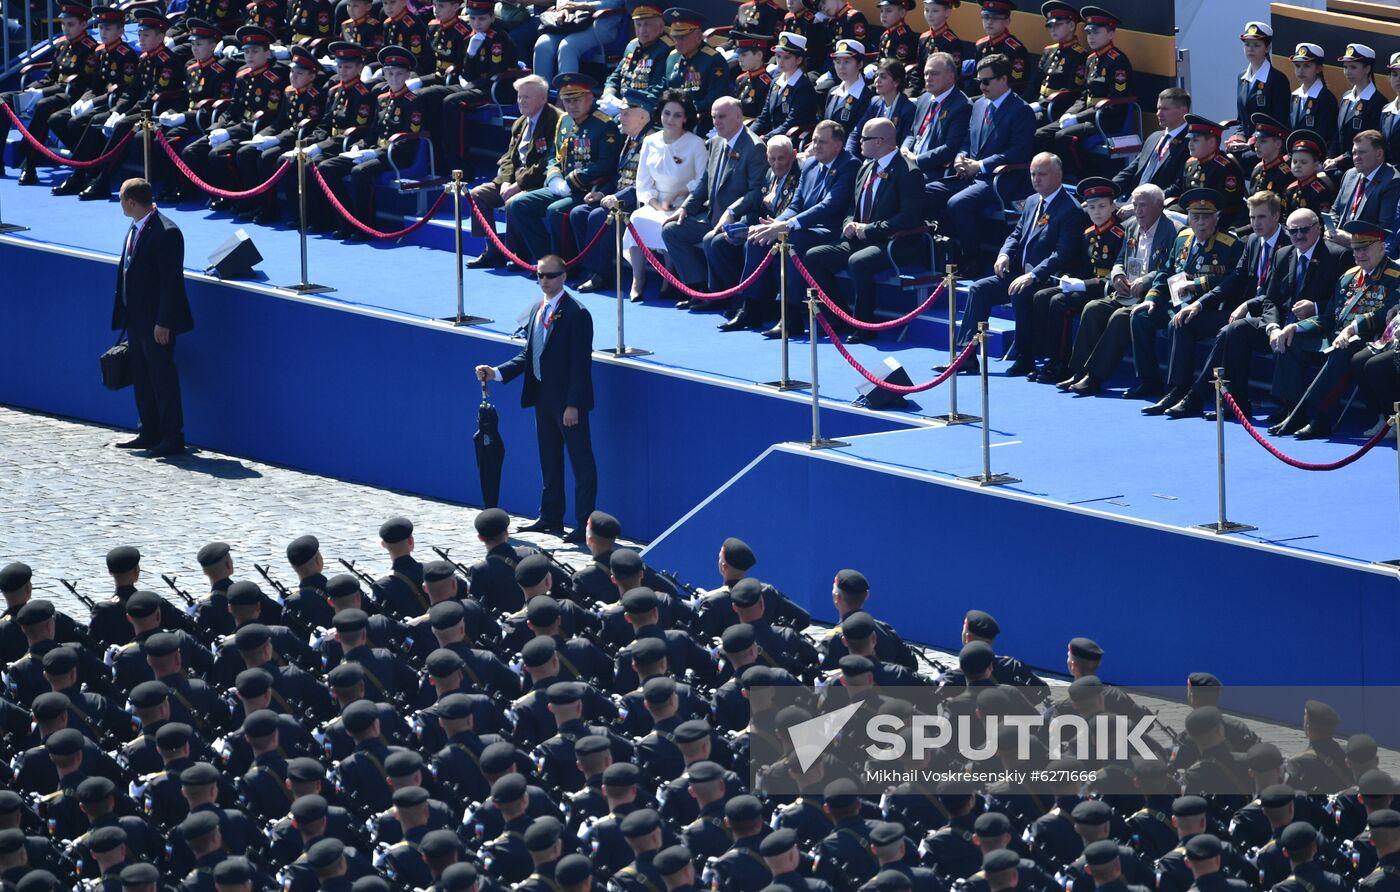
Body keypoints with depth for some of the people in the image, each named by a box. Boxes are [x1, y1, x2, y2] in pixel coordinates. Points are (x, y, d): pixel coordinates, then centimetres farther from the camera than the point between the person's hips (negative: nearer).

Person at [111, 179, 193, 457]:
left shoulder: (165, 232, -19)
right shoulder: (136, 229, 10)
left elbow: (171, 280, -20)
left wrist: (163, 322, -22)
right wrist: (125, 314, 16)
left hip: (156, 322, -10)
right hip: (136, 318, 10)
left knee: (163, 378, -2)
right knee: (141, 378, 15)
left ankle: (173, 439, 5)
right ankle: (149, 434, 25)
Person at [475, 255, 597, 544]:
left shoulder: (576, 314, -15)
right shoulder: (538, 309, 10)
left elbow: (581, 363, -17)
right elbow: (529, 354, 15)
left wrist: (573, 405, -20)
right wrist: (497, 373, 3)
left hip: (568, 400, -8)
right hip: (543, 396, 8)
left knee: (581, 462, -2)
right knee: (549, 460, 18)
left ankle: (585, 524, 1)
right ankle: (551, 517, 28)